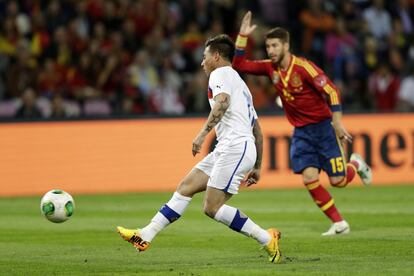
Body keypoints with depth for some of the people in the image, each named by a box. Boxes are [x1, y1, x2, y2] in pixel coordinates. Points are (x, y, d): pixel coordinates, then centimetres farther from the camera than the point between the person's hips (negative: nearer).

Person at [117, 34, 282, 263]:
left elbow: (222, 101, -23)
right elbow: (258, 131, 29)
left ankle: (267, 239, -9)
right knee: (186, 187, 7)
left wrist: (204, 132, -30)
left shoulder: (220, 74, 1)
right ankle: (145, 236, 5)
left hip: (235, 146, -10)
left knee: (212, 207, -12)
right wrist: (257, 167, 31)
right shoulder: (240, 83, 30)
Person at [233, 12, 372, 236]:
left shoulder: (303, 67, -18)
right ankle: (339, 223, 0)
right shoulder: (270, 68, 0)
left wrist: (337, 123, -22)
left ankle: (356, 164, 32)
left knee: (337, 181, -5)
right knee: (309, 178, -12)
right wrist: (242, 37, -9)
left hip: (322, 127, -5)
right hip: (301, 132, 5)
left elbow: (331, 91, -18)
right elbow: (239, 65, 2)